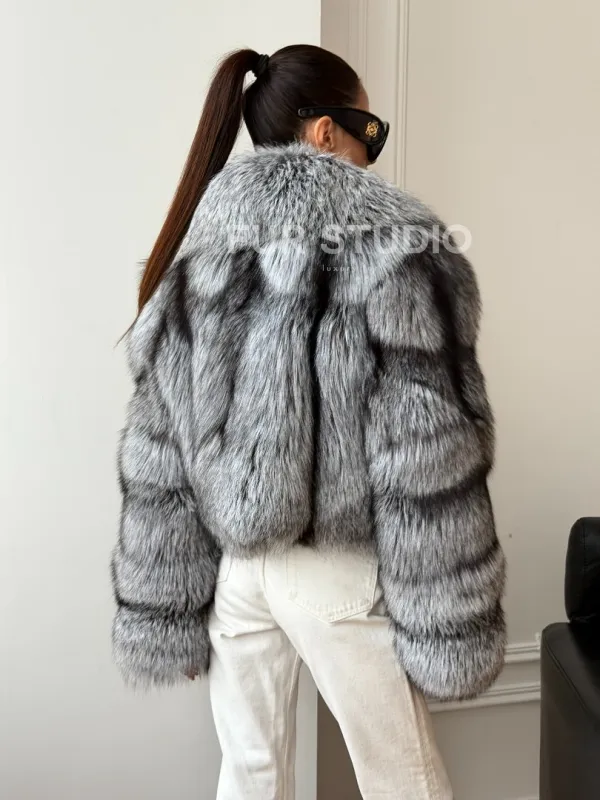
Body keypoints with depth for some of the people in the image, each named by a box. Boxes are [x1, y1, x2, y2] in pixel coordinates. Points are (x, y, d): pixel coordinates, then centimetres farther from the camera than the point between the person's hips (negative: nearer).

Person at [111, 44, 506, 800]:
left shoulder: (195, 252, 3)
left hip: (229, 563, 5)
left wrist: (166, 615, 10)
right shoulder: (390, 244, -11)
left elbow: (158, 461, 3)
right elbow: (430, 458, -15)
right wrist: (452, 622, -5)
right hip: (338, 572, -4)